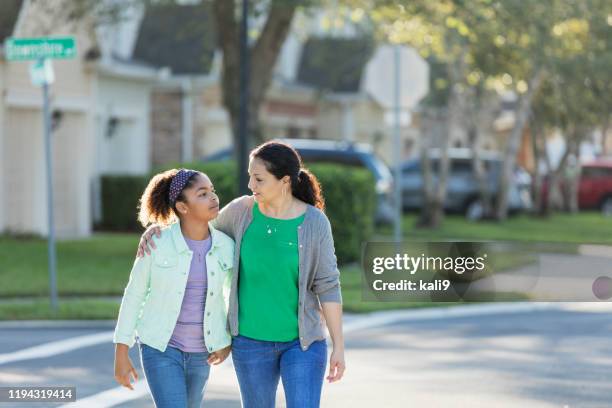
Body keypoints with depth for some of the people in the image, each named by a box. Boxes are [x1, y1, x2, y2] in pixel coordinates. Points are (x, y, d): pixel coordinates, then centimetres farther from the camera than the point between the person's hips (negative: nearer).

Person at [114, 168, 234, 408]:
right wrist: (121, 355, -7)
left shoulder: (225, 246, -7)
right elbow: (134, 295, -7)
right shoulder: (157, 243, -16)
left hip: (200, 351, 4)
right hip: (161, 347, -4)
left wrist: (229, 341, 4)